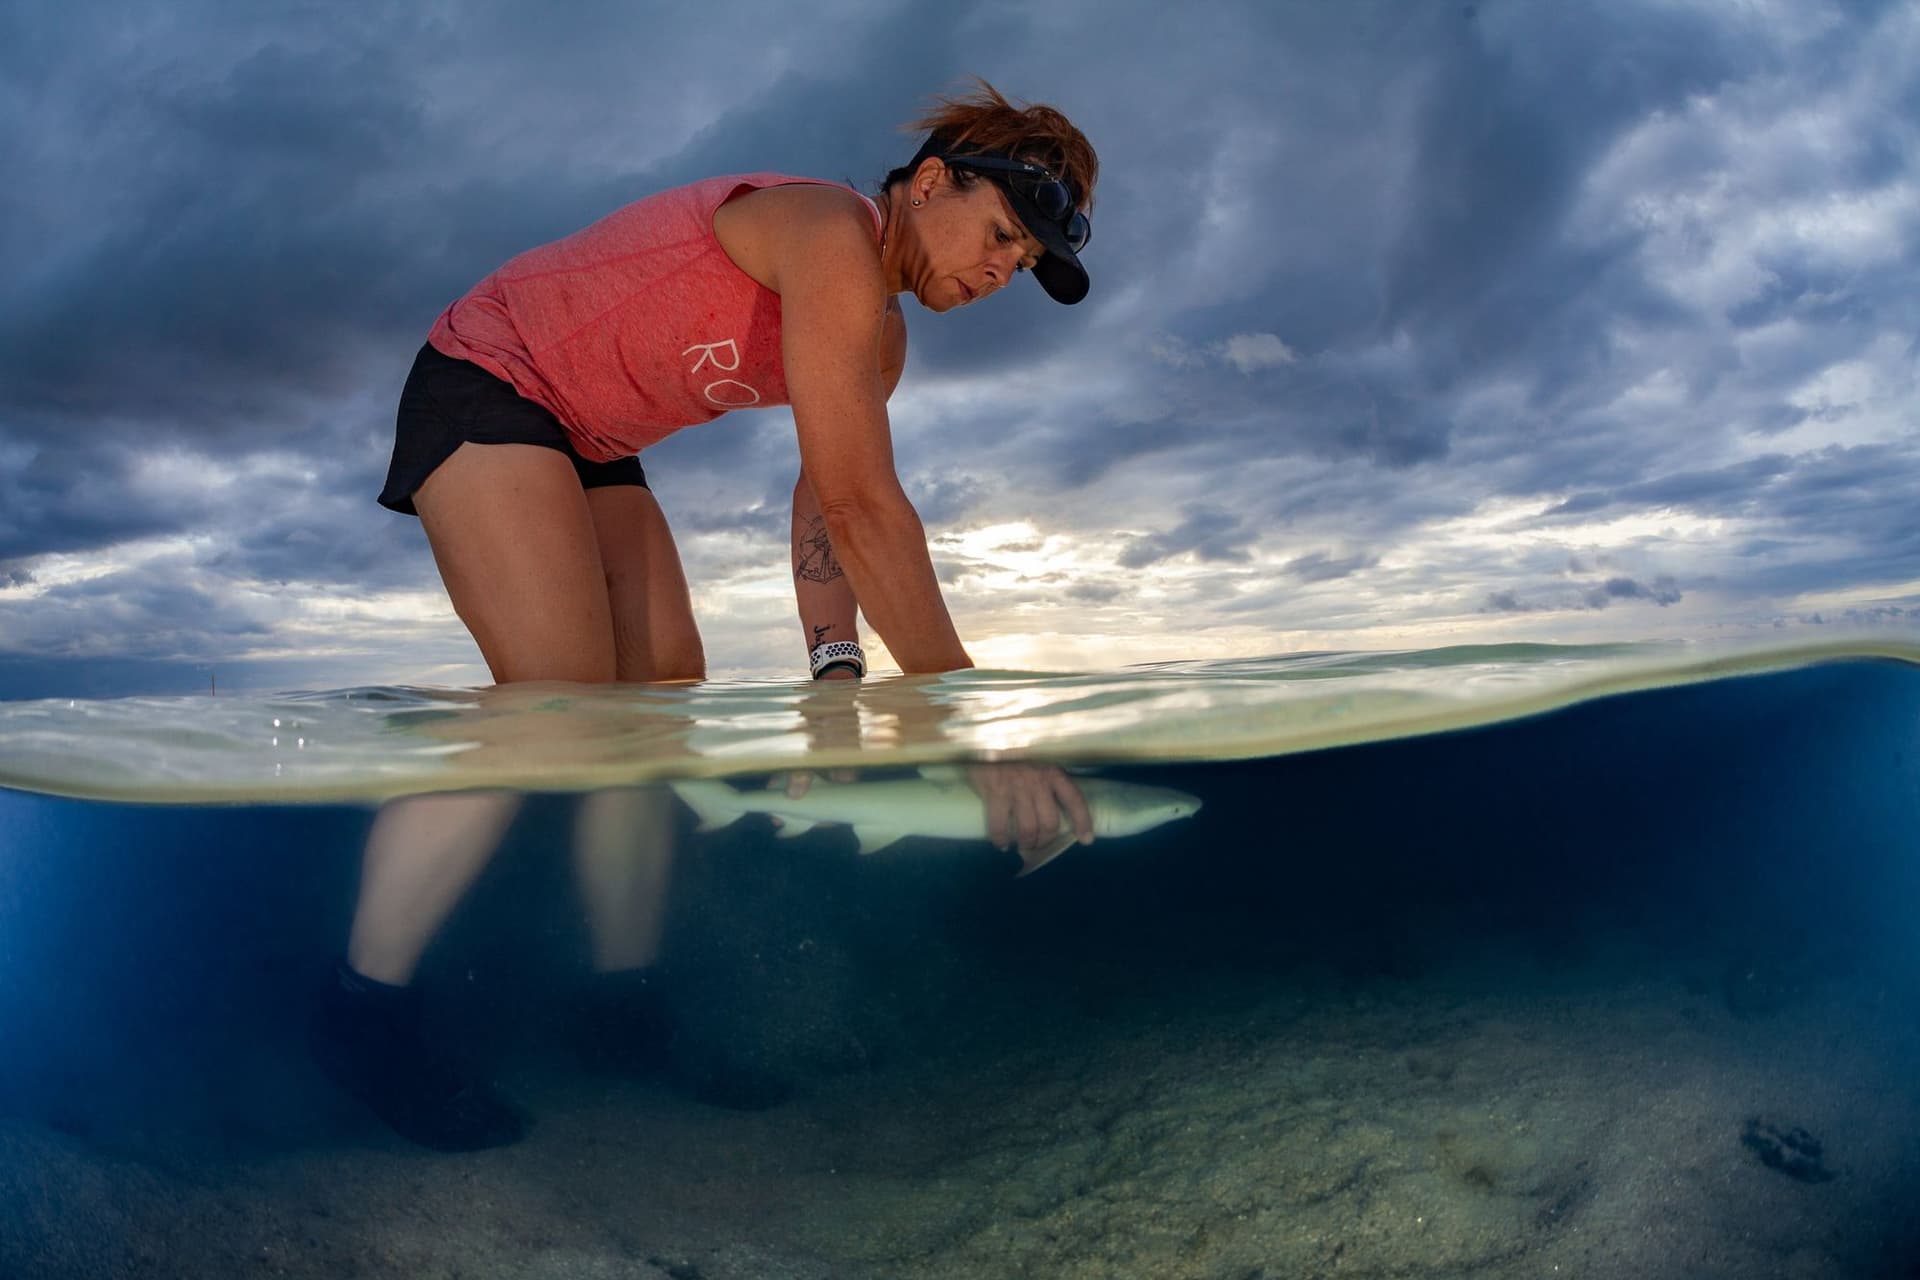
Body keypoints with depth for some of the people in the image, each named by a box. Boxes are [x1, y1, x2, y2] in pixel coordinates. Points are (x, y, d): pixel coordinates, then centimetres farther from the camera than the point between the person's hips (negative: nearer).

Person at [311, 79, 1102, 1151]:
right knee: (560, 695, -23)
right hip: (487, 381, -9)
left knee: (664, 692, -2)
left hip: (588, 442, 10)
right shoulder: (830, 233, -25)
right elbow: (865, 505, -35)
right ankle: (365, 1008, -10)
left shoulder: (882, 334, 6)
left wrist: (837, 668, -15)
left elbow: (830, 510, 0)